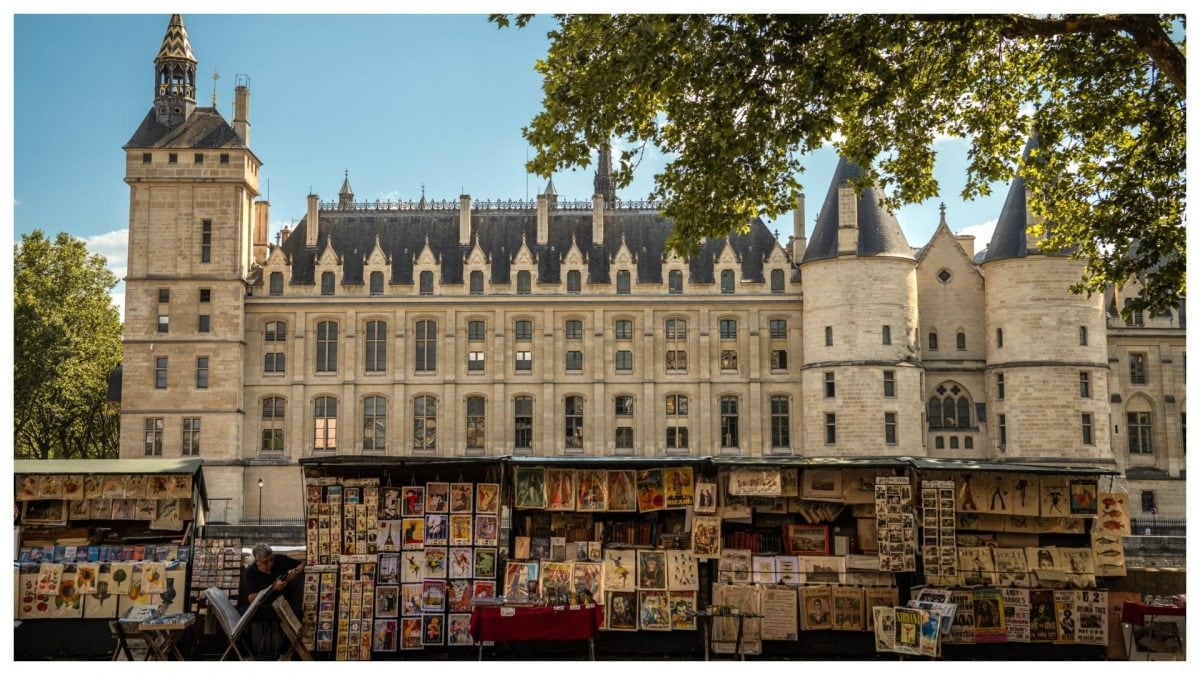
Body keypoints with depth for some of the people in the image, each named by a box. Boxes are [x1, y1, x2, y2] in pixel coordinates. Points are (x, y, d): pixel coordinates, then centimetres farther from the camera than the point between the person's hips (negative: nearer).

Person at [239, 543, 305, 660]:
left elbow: (302, 565, 11)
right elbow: (251, 599, -17)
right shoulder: (249, 572, -7)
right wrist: (273, 587, -25)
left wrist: (295, 572, -10)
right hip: (257, 608, -2)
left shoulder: (280, 559, -1)